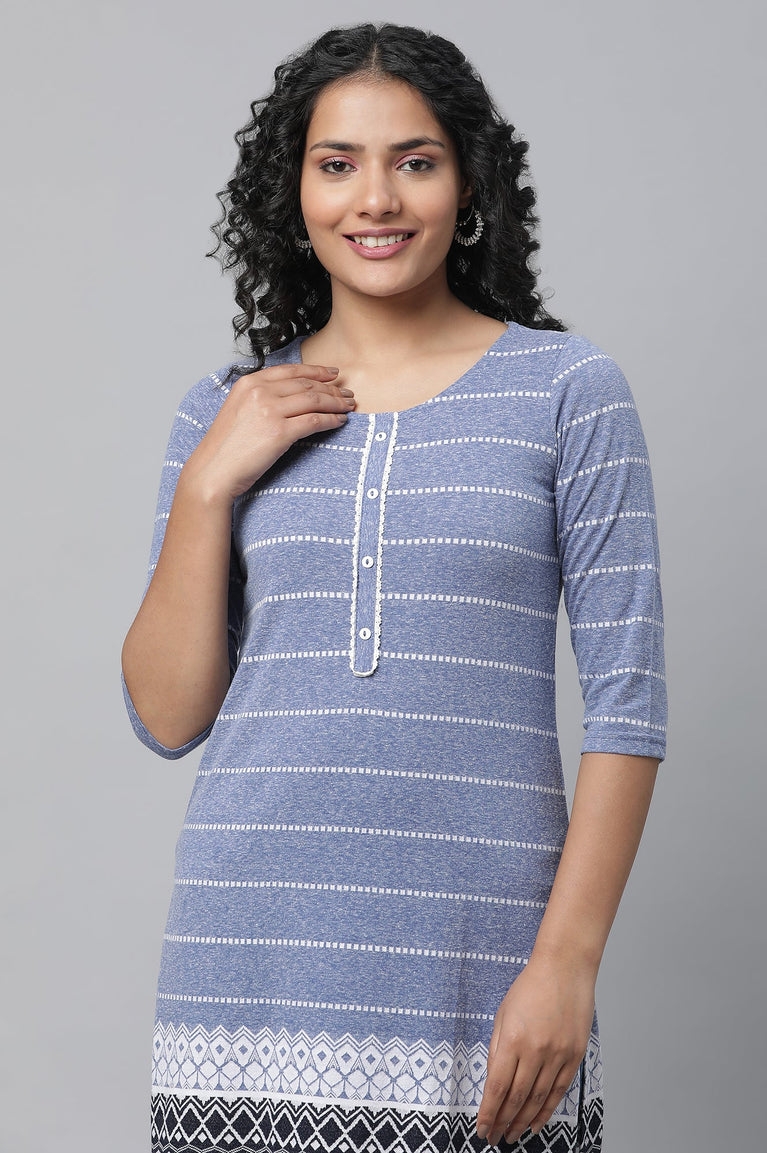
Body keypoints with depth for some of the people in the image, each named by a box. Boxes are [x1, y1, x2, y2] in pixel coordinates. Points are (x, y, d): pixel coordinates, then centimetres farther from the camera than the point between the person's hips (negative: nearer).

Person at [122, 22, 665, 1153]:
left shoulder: (567, 389, 0)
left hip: (476, 963, -2)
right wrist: (210, 484, -5)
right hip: (257, 959, 2)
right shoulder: (225, 414, 9)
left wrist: (567, 961, -11)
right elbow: (168, 719, 6)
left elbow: (628, 698, -3)